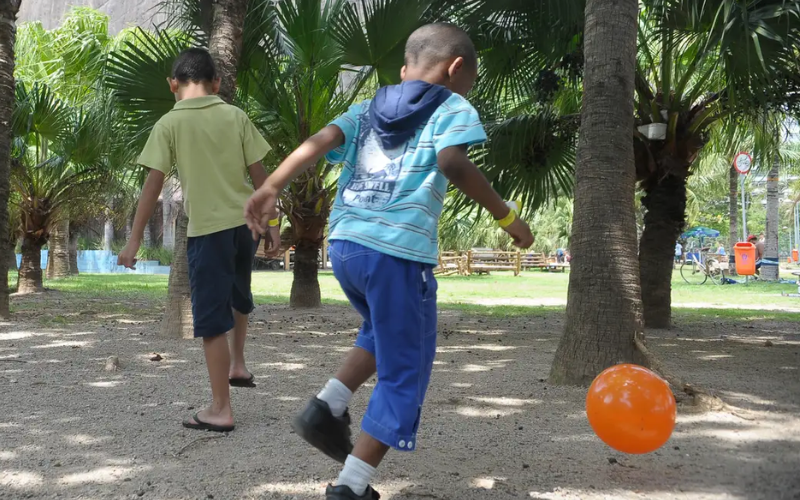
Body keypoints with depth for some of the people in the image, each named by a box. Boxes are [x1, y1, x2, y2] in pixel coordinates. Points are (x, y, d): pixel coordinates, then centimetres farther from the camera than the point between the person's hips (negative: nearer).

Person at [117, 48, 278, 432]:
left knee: (212, 319, 1)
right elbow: (259, 174, 5)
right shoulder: (235, 116, 4)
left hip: (207, 228, -4)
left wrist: (135, 239, -1)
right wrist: (272, 222, 15)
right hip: (245, 221, 4)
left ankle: (220, 410, 5)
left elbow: (154, 184, -7)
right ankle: (238, 364, 36)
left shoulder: (170, 123, -4)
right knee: (238, 297, 31)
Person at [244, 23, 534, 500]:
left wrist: (270, 188, -3)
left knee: (385, 334, 32)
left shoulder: (366, 111, 22)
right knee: (403, 372, 7)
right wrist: (504, 214, -6)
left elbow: (319, 142, 5)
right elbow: (452, 162, -14)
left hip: (345, 245, 7)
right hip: (400, 252, -6)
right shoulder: (452, 109, 6)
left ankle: (328, 406, 14)